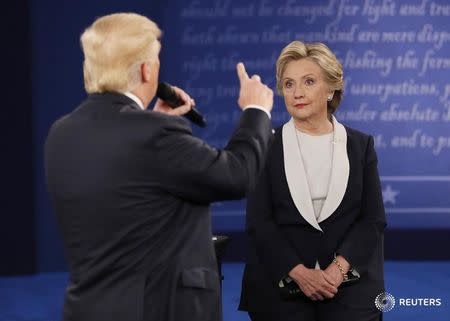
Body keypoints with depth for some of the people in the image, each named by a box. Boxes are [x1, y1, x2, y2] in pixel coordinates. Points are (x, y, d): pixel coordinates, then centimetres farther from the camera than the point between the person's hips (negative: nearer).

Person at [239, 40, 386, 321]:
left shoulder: (360, 146, 6)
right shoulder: (267, 147, 1)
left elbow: (374, 219, 0)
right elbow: (259, 221, -4)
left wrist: (339, 268, -14)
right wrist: (299, 273, -15)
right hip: (281, 286, -1)